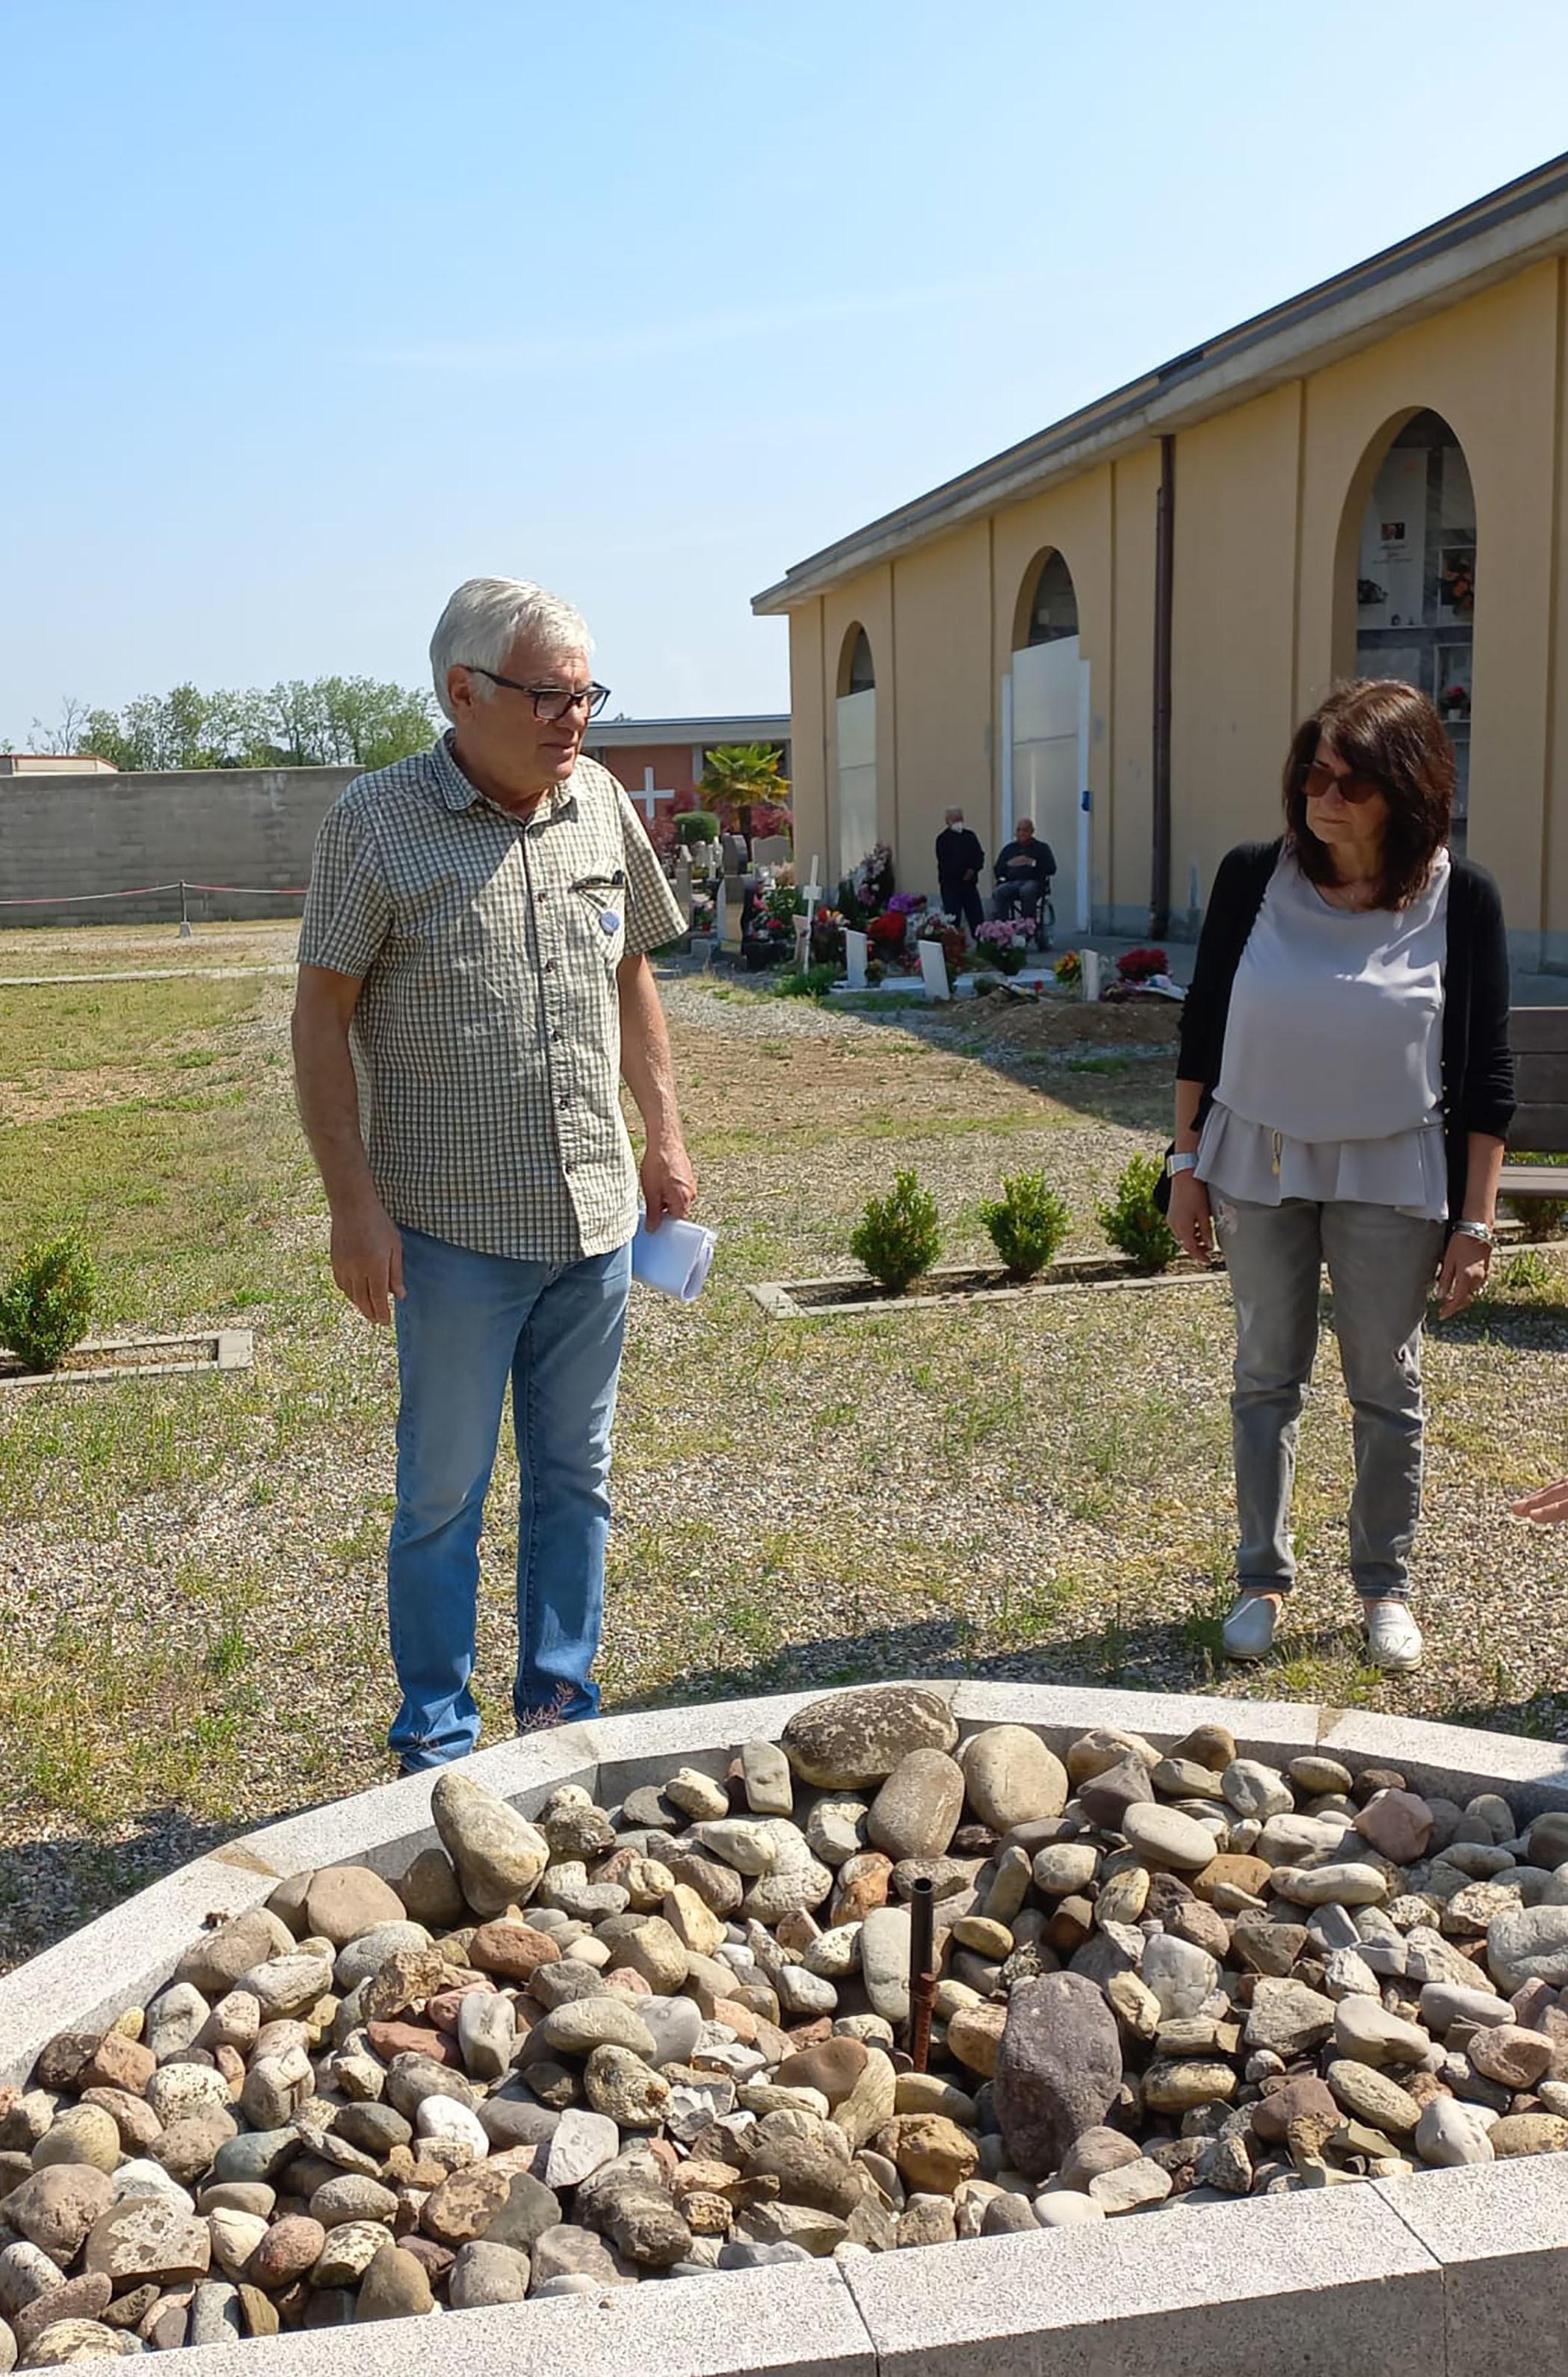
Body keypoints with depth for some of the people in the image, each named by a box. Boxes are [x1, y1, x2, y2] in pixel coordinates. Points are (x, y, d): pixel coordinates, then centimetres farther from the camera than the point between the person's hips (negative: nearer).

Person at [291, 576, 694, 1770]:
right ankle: (438, 1737, 23)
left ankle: (561, 1704, 30)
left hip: (596, 1218, 5)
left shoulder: (600, 802, 5)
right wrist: (356, 1203, -12)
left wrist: (666, 1134, 13)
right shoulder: (380, 819, -9)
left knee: (575, 1480, 14)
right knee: (445, 1493, 7)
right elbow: (322, 1014, -7)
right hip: (455, 1227, -4)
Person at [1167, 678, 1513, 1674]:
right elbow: (1203, 1029, 2)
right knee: (1267, 1378, 10)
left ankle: (1387, 1585, 26)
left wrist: (1476, 1221, -7)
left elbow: (1488, 1076, -5)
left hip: (1391, 1179, -1)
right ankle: (1263, 1578, 24)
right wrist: (1188, 1162, 2)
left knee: (1387, 1387, 9)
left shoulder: (1460, 899, -10)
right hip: (1259, 1165, 2)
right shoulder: (1254, 876, -7)